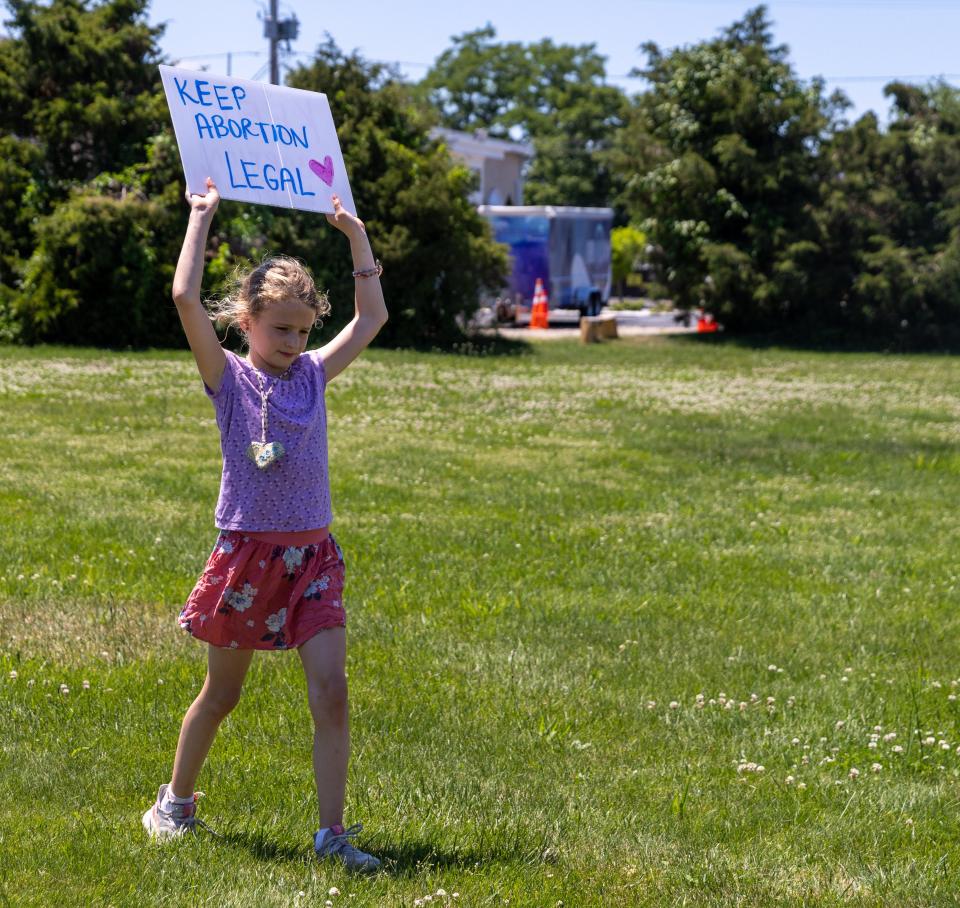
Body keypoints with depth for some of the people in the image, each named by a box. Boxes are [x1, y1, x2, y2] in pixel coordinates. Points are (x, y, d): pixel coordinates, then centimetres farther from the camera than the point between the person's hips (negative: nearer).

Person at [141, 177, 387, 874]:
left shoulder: (313, 373, 9)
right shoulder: (228, 377, -3)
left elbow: (373, 318, 15)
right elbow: (186, 300, -15)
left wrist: (357, 236, 15)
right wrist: (201, 218, -9)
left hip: (313, 555, 3)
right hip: (248, 551, -3)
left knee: (331, 690, -9)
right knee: (221, 693, 11)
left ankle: (333, 832, -6)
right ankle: (176, 800, 32)